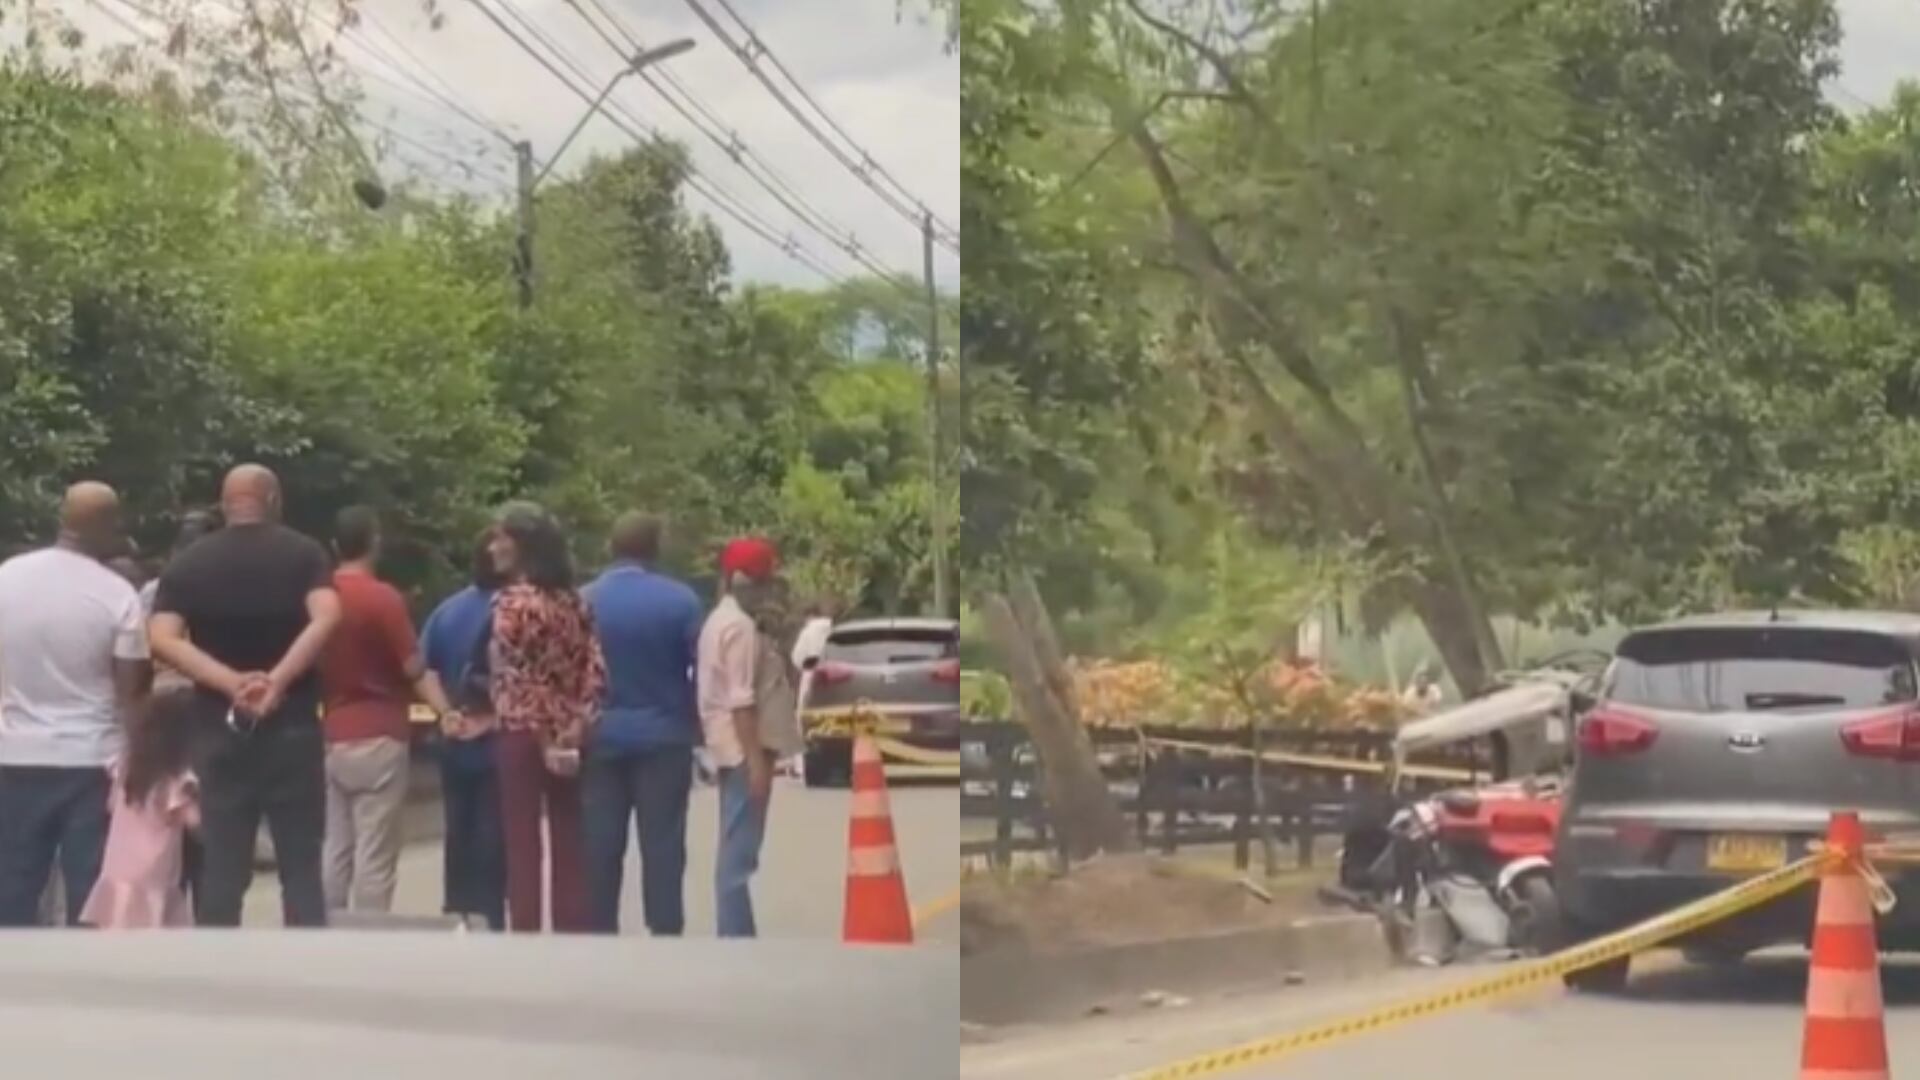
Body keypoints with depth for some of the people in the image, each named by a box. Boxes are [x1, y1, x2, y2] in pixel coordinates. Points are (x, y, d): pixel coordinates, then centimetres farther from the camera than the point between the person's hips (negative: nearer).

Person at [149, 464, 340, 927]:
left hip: (220, 725, 2)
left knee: (220, 869, 4)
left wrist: (231, 683, -14)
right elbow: (326, 617, -17)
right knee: (301, 867, 3)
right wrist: (278, 680, -19)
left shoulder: (188, 564, 6)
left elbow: (164, 638, -9)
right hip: (291, 724, -1)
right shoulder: (303, 553, 2)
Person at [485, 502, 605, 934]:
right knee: (568, 846, 8)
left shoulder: (513, 601, -10)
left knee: (523, 848, 0)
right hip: (567, 739, 6)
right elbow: (595, 672, 1)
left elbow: (518, 679, -16)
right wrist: (574, 728, -1)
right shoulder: (573, 601, 8)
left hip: (523, 736, -6)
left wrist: (544, 738, -10)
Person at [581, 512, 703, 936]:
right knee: (662, 844, -1)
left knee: (600, 846, 6)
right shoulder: (680, 600, -7)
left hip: (601, 739, 2)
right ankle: (664, 936, -3)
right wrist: (696, 725, 6)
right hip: (663, 737, -2)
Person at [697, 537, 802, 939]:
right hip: (744, 749, -11)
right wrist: (756, 760, -24)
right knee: (740, 853, -10)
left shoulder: (721, 620, 16)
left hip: (734, 747, 11)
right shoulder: (741, 627, -16)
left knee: (736, 850, 14)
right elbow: (741, 701, -22)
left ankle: (735, 942, 20)